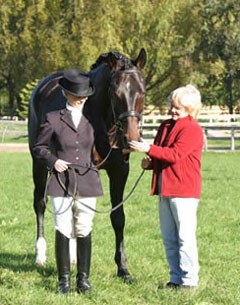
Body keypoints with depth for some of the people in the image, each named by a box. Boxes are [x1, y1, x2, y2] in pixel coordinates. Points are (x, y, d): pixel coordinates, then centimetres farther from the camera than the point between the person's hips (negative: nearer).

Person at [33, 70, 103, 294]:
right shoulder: (53, 119, 1)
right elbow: (39, 147, 6)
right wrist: (52, 161, -9)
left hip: (87, 182, 2)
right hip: (62, 182, -2)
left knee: (84, 231, 3)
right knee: (63, 230, -1)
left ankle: (84, 277, 13)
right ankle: (64, 279, 8)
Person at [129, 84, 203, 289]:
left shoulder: (192, 129, -11)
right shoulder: (166, 126, 15)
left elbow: (175, 155, -22)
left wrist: (149, 149, -25)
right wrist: (150, 163, 4)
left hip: (183, 190, -9)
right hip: (165, 189, 9)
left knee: (185, 236, -6)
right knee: (169, 238, 11)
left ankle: (190, 280, 0)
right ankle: (176, 278, 18)